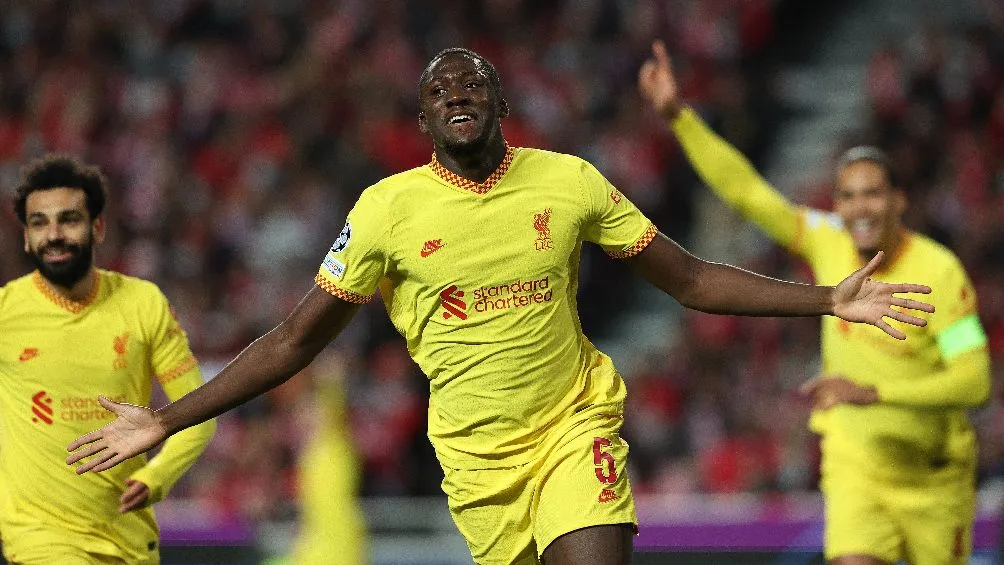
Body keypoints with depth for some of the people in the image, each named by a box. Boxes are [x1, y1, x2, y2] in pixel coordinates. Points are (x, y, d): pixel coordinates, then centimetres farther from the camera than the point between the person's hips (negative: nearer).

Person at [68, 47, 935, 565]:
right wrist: (164, 423, -1)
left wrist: (827, 301, -3)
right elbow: (296, 340, 3)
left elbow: (691, 279, 5)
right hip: (477, 457, 1)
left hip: (575, 430, 0)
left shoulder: (569, 182, -2)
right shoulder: (387, 209, -3)